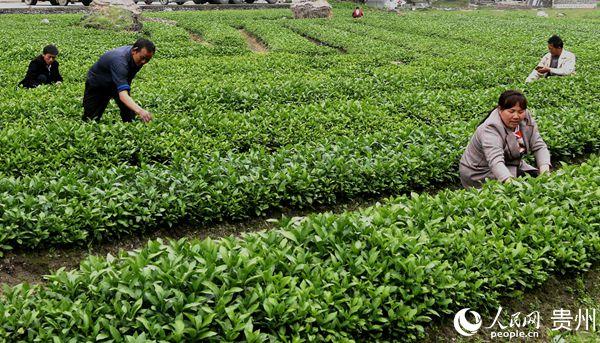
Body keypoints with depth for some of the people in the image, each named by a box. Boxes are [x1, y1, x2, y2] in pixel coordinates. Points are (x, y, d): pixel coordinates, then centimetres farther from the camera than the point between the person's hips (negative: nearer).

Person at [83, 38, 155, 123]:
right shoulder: (120, 60, -45)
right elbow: (122, 95, -57)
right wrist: (140, 111, -73)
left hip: (119, 82, 6)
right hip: (97, 84, -5)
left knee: (130, 119, -12)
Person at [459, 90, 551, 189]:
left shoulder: (526, 119, -8)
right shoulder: (490, 129, -29)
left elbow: (539, 147, -8)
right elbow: (495, 161, -42)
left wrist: (545, 167, -27)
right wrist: (509, 180, -59)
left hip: (512, 167, 7)